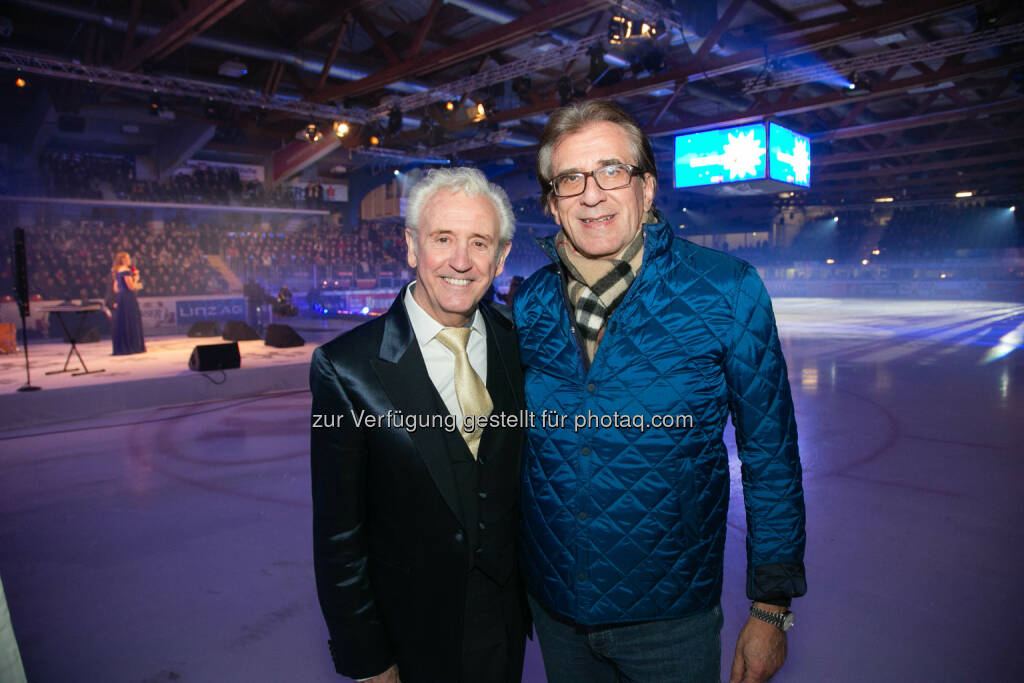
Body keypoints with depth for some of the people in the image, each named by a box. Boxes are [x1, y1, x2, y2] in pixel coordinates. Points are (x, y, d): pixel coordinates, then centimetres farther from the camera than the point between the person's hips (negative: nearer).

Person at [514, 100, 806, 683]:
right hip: (552, 606, 3)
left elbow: (770, 454, -8)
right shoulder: (526, 305, -5)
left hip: (669, 618, -3)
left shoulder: (728, 291, -14)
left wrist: (771, 609, -5)